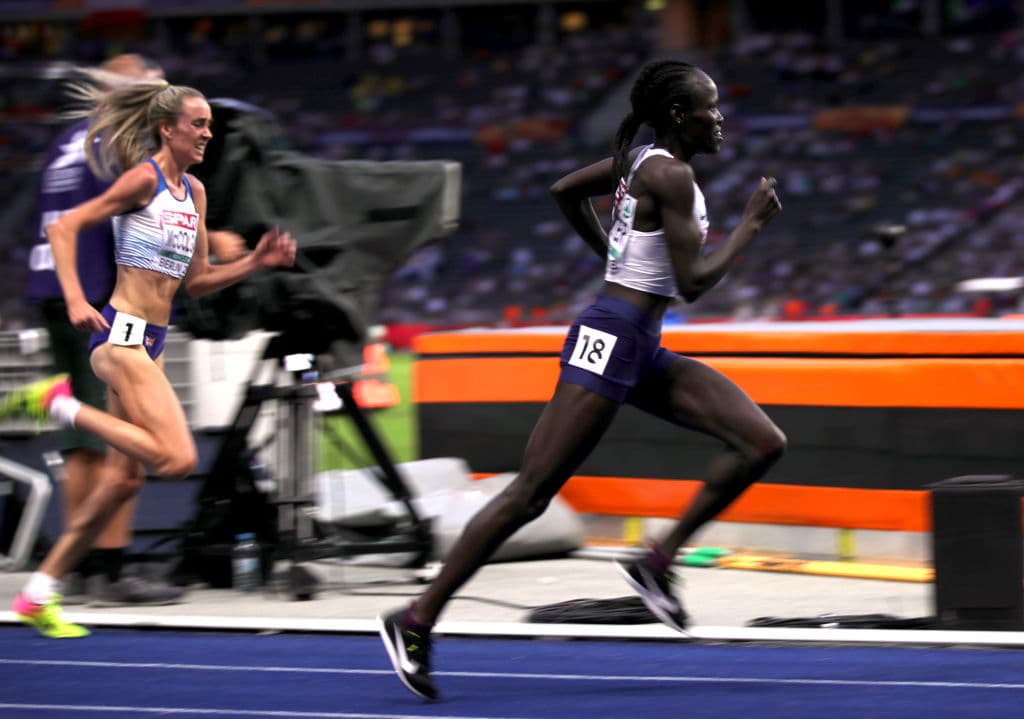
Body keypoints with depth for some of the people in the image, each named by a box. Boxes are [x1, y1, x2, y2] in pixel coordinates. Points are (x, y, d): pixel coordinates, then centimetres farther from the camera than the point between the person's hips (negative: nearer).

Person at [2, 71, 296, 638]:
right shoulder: (143, 178, -9)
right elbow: (63, 227, -11)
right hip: (121, 333, -9)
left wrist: (256, 261, 7)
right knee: (178, 458, -20)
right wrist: (75, 300, -21)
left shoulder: (194, 192, 15)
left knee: (123, 478, 8)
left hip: (148, 342, 9)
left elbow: (196, 281, 20)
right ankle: (60, 404, -6)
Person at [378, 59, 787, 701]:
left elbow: (565, 190, 26)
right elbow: (693, 283, -19)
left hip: (644, 354, 10)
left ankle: (657, 564, 5)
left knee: (764, 442, -1)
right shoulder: (670, 175, -16)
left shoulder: (642, 161, 12)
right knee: (531, 495, -7)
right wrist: (749, 227, -9)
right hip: (609, 341, -10)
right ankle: (417, 621, -2)